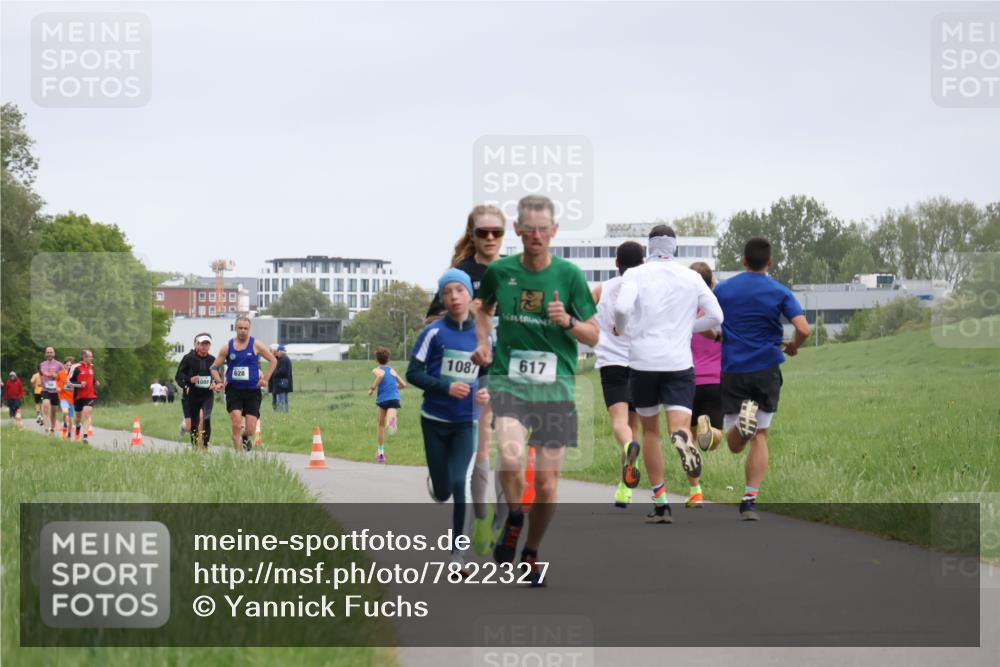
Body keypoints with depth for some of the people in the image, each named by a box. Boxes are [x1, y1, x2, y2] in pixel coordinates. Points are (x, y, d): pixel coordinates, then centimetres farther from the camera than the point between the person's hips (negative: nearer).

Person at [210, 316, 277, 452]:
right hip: (233, 391, 0)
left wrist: (265, 379, -1)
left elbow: (273, 360, 7)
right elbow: (214, 367, 11)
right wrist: (219, 382, -5)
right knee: (236, 425, -17)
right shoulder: (227, 347, 3)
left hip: (252, 391, 0)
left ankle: (244, 438, 32)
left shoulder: (256, 345, 0)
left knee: (250, 430, -3)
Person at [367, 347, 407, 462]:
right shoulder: (392, 370, 23)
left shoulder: (376, 370, 10)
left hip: (382, 399, -2)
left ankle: (380, 452, 23)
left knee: (380, 425, 16)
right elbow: (403, 385, 24)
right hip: (394, 399, 2)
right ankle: (391, 421, -56)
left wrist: (372, 388, -9)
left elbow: (381, 375, -16)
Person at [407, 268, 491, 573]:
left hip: (466, 424, 1)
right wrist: (446, 387, -21)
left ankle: (458, 551, -6)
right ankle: (434, 481, 45)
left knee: (460, 484, -15)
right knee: (442, 491, 6)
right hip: (435, 421, -1)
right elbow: (413, 373, -8)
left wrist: (487, 393, -9)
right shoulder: (434, 333, -7)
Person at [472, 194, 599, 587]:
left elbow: (593, 336, 4)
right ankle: (513, 518, 4)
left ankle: (532, 552, 25)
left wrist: (567, 321, -15)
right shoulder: (500, 271, 2)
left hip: (555, 386, 0)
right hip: (507, 380, 0)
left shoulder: (569, 275, -1)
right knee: (510, 458, -26)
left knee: (547, 483, 1)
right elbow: (484, 309, 25)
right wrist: (483, 342, 8)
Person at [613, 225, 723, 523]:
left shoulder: (636, 274, 0)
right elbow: (715, 316, 8)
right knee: (680, 427, -8)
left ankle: (660, 504, 14)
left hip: (643, 361, 0)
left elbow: (622, 308, -16)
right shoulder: (691, 277, 8)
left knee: (650, 431, 14)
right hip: (679, 363, 0)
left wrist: (623, 330, 6)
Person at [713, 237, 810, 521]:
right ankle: (749, 500, -6)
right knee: (760, 437, 6)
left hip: (732, 370, 1)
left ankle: (742, 420, -28)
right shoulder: (780, 292, -2)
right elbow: (803, 329, -12)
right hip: (766, 370, -1)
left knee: (734, 444, 8)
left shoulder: (722, 290, 3)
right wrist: (793, 347, 10)